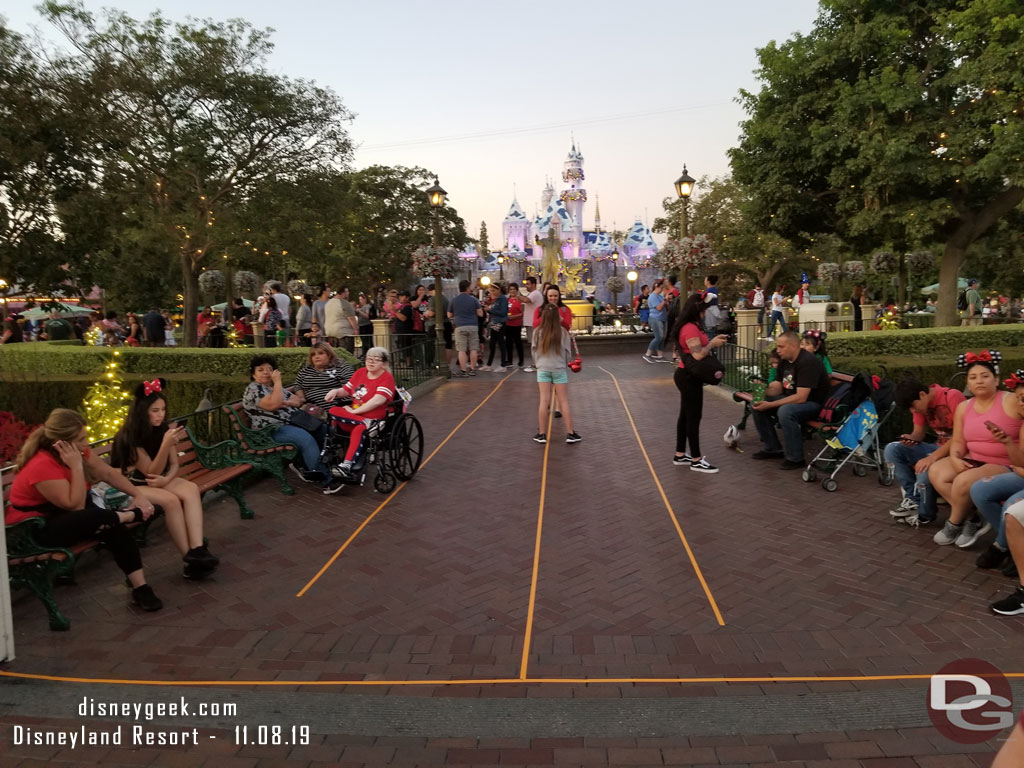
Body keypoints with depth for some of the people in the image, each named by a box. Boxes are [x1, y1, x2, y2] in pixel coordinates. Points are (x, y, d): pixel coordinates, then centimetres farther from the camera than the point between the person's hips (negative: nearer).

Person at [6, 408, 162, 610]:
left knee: (115, 528, -18)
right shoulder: (42, 466, -30)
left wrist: (138, 494, -8)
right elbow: (76, 506, -28)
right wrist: (76, 466, -32)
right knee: (97, 517, -34)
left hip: (61, 516, 8)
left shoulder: (76, 450, -7)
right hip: (33, 529, -8)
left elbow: (108, 473, 1)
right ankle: (134, 515, -2)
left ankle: (140, 587, -16)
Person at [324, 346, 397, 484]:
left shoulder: (387, 377, -4)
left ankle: (346, 467, -43)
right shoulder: (360, 372, 16)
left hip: (374, 421, -5)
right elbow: (346, 391, 23)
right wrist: (335, 391, -1)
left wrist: (354, 411, -15)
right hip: (355, 418, 5)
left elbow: (378, 400, -18)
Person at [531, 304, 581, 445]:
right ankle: (570, 433, 8)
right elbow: (568, 353, -1)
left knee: (544, 401, 4)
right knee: (564, 401, 6)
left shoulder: (537, 331, -7)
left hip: (543, 369, 1)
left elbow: (534, 351, 1)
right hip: (559, 369, -1)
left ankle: (542, 434, 8)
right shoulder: (563, 332, -8)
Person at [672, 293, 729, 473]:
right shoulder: (690, 328, -21)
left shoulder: (692, 326, 12)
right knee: (693, 417, -4)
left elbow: (698, 348, 15)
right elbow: (698, 355, -26)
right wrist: (713, 343, -12)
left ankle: (680, 455, 21)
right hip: (689, 377, -11)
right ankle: (696, 460, 3)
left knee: (686, 415, 14)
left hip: (688, 375, 11)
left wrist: (714, 340, 4)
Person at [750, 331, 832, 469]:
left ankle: (795, 458, -21)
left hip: (815, 403, -9)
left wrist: (770, 405, -28)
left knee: (785, 411, -37)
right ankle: (773, 448, 8)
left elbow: (801, 398, -29)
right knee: (756, 405, -1)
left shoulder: (807, 362, -23)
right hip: (792, 399, 9)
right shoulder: (785, 361, 4)